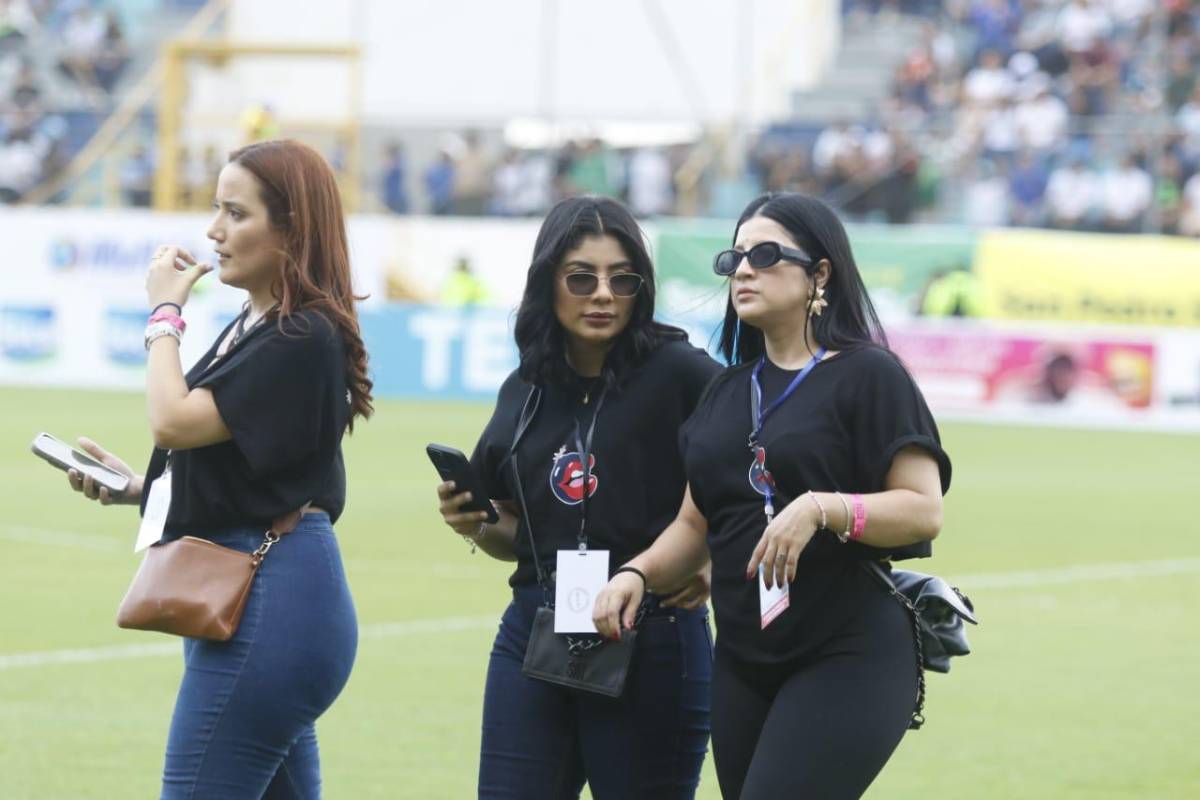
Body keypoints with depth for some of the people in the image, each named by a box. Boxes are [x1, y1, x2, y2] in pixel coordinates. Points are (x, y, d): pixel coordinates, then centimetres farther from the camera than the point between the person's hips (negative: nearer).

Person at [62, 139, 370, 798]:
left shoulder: (303, 340, -15)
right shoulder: (251, 328, 16)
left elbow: (174, 421, -19)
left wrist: (164, 312, -5)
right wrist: (132, 487, 7)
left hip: (268, 601, -10)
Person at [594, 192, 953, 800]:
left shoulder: (867, 375, -5)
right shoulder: (727, 392, 17)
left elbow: (924, 509, -12)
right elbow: (695, 524, 18)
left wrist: (822, 510, -26)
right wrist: (637, 574, -1)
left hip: (849, 659, -7)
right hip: (744, 662, 7)